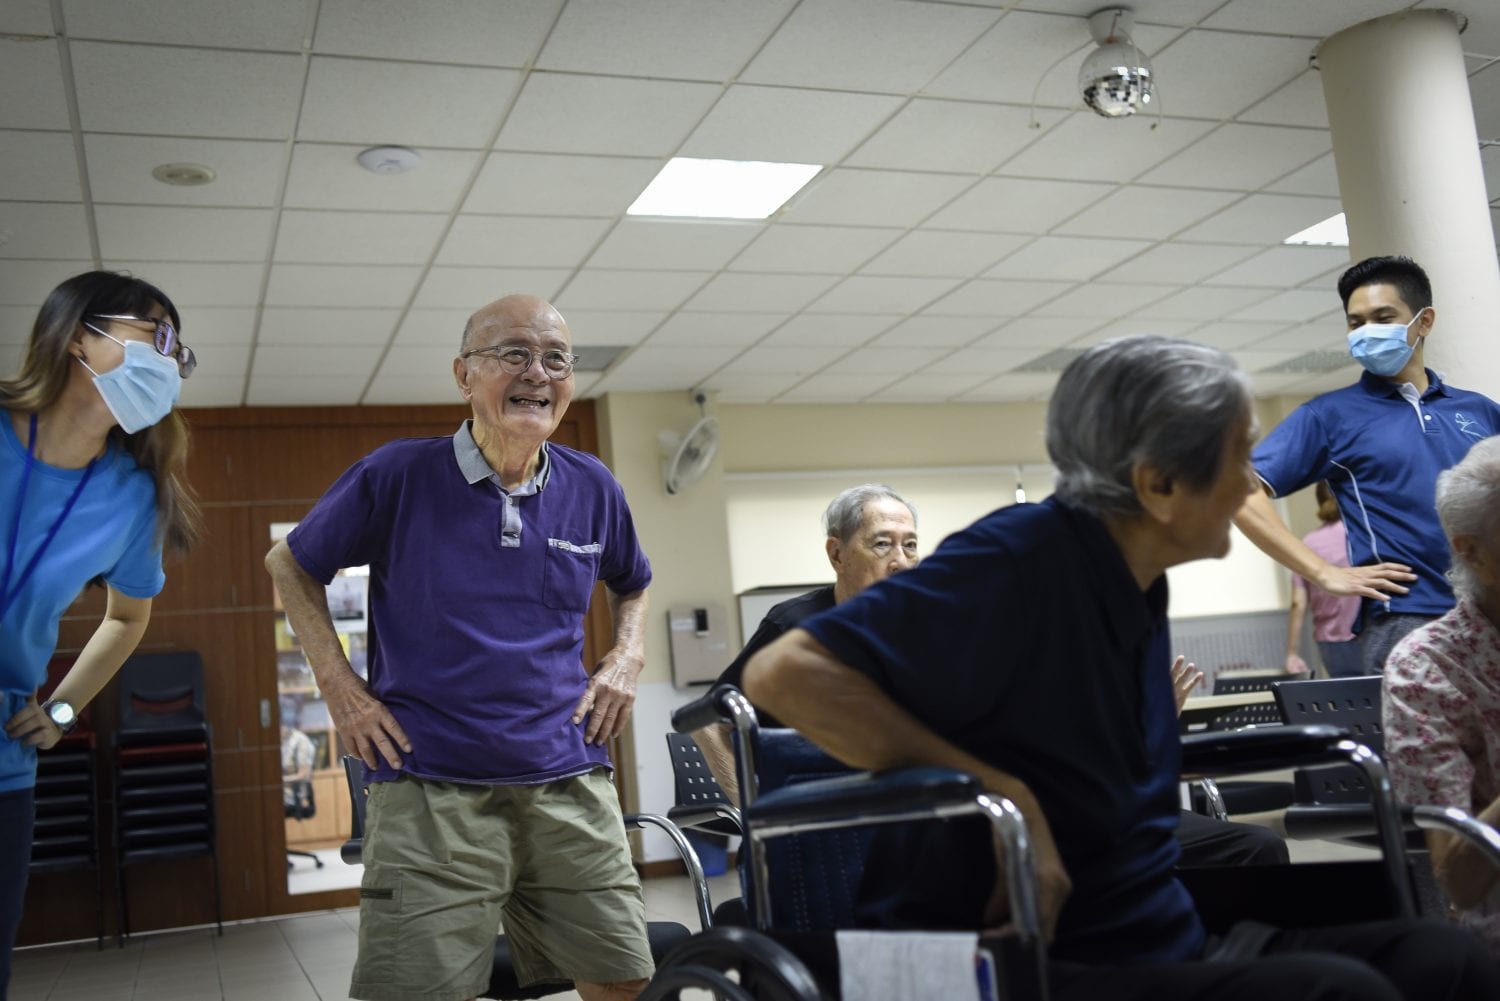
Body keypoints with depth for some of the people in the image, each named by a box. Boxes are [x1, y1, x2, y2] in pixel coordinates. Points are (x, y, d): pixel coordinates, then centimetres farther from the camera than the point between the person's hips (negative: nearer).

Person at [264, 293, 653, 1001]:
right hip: (432, 790, -3)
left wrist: (627, 657, 9)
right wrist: (338, 683, 1)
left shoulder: (593, 488, 7)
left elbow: (631, 585, 27)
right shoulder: (397, 476, -4)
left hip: (568, 781, 4)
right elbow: (289, 565, 10)